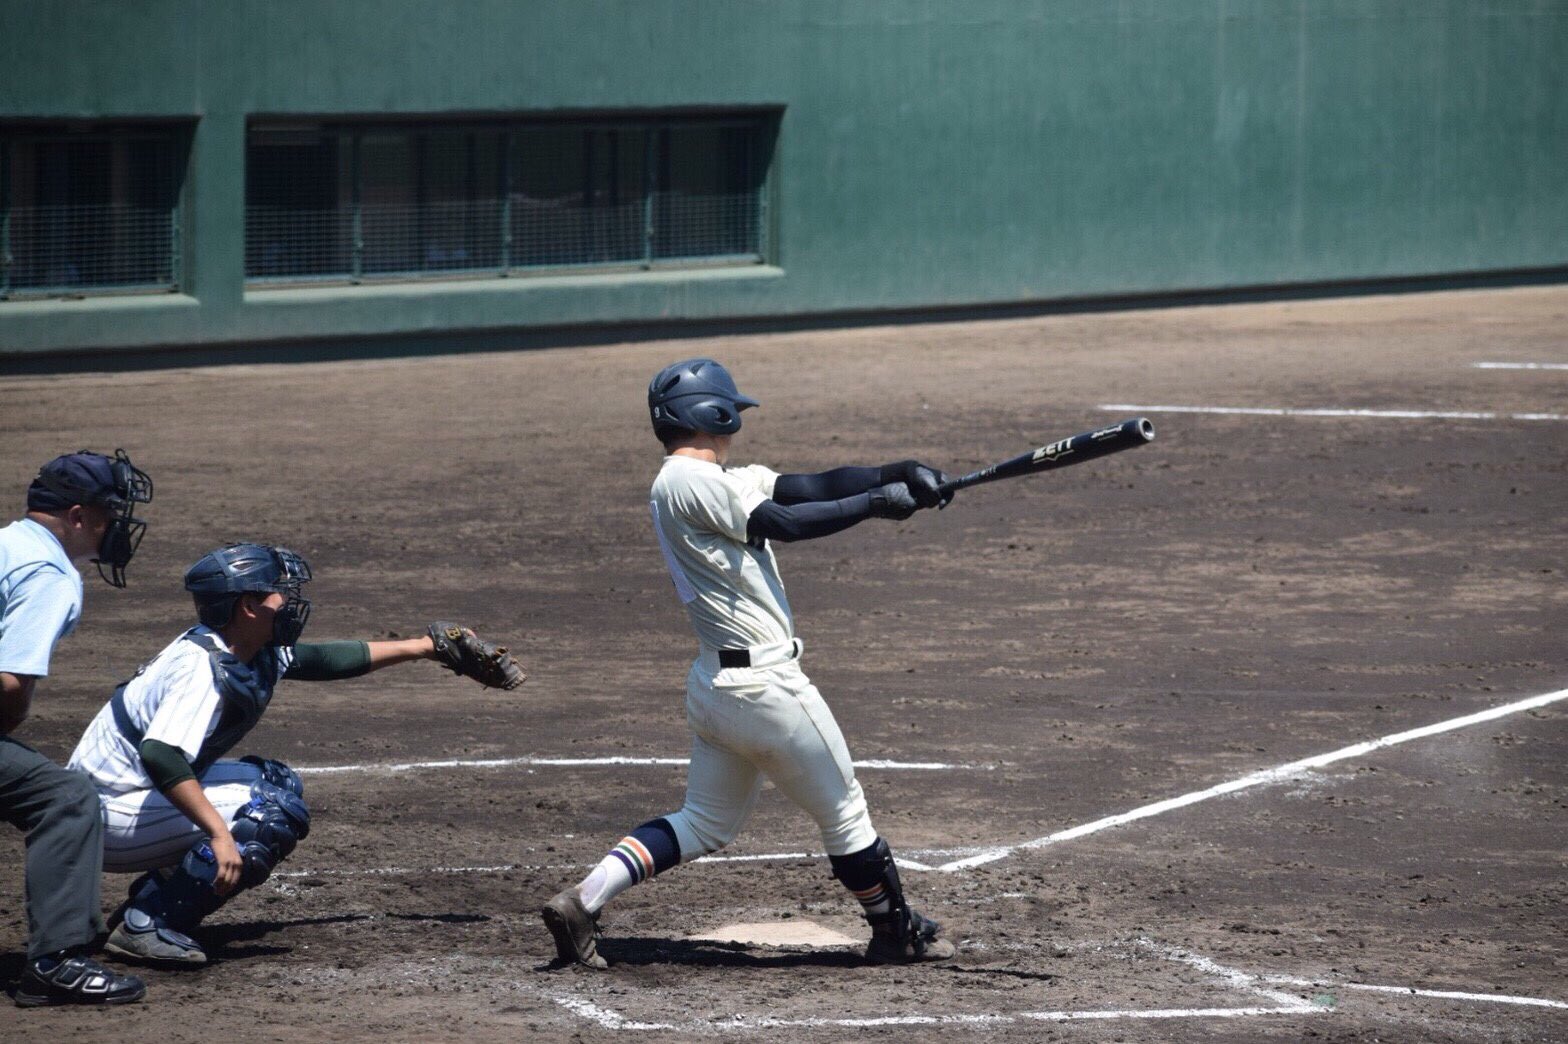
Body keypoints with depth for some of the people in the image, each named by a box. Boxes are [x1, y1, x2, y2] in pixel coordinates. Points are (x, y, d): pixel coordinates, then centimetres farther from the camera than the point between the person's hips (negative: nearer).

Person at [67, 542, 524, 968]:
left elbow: (325, 660, 20)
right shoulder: (202, 667, -25)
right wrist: (220, 834, -43)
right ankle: (147, 924, -15)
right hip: (109, 816, -10)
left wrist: (428, 646, 24)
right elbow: (159, 756, -39)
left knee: (276, 782, 17)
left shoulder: (255, 653, 5)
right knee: (277, 812, -17)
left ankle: (145, 907, 11)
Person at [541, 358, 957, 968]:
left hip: (714, 683, 10)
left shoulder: (728, 480, 14)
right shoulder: (689, 482, -14)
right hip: (763, 683, -10)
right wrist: (878, 502, -11)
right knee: (843, 814, 7)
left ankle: (583, 901, 5)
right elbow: (786, 523, -17)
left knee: (706, 825, 17)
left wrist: (897, 475, -7)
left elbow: (813, 486, 5)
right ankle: (896, 934, 22)